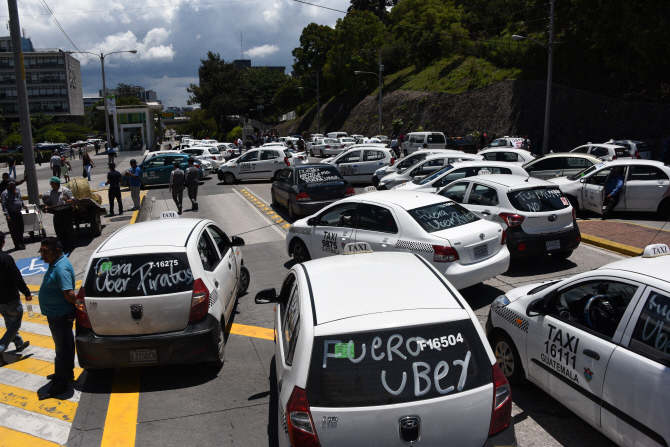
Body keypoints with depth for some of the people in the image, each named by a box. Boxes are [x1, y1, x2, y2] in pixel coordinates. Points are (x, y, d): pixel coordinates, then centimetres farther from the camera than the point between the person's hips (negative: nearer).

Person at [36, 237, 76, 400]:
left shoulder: (61, 269, -27)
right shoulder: (56, 264, 6)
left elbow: (69, 294, -33)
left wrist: (78, 303, -16)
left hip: (60, 317, -10)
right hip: (57, 314, 10)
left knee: (62, 349, 2)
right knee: (65, 346, 23)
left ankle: (59, 385, 13)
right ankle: (67, 373, 40)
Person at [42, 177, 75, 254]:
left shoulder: (65, 190, -9)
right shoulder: (50, 192, 6)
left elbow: (72, 199, -6)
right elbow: (49, 202, 14)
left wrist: (67, 201, -27)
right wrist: (47, 206, -7)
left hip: (66, 212, -5)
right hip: (56, 213, 5)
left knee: (68, 230, 0)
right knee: (58, 231, 8)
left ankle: (70, 247, 11)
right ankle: (64, 246, 20)